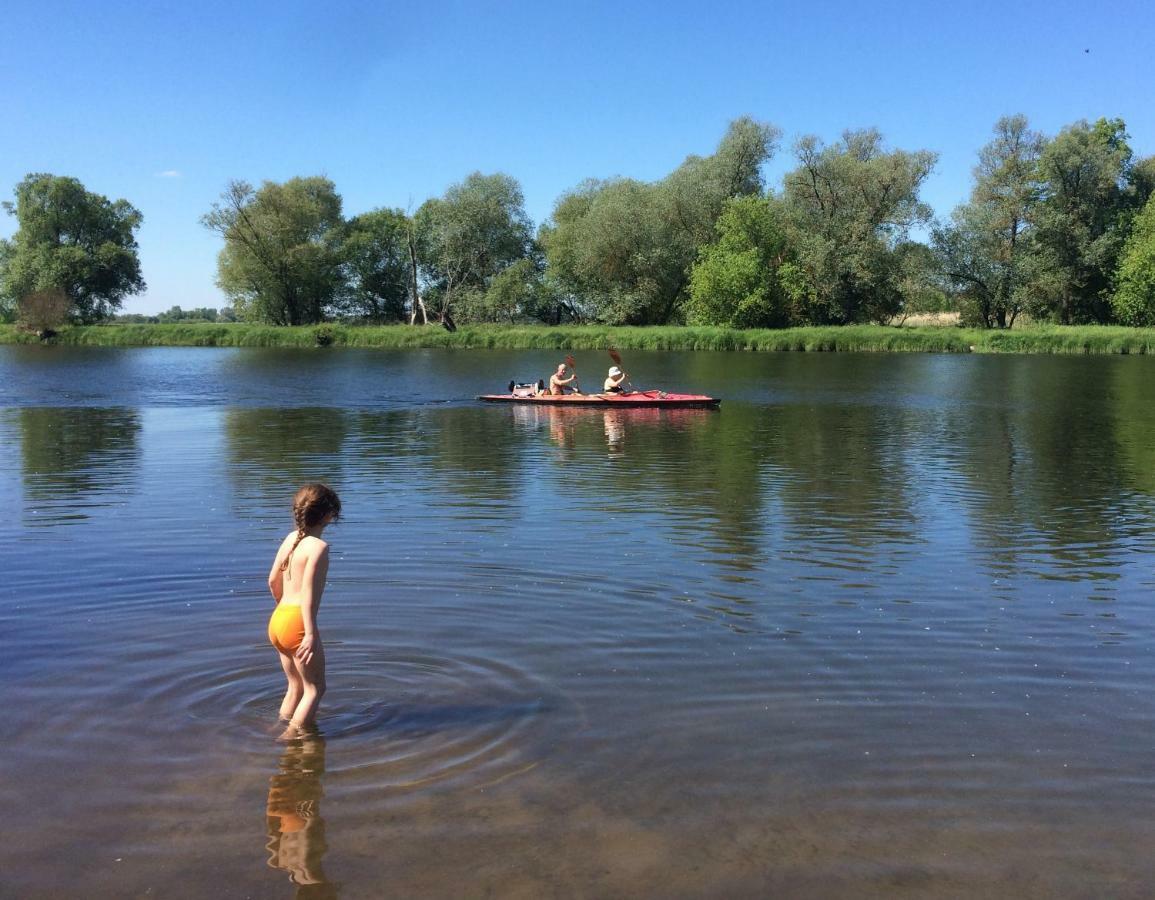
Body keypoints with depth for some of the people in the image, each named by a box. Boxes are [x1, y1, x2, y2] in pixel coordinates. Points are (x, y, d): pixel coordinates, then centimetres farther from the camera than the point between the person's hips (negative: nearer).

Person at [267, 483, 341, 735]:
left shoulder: (291, 538, 9)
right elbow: (308, 593, -20)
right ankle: (293, 735, 4)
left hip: (277, 620, 8)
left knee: (296, 686, 23)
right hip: (297, 623, -8)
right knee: (315, 688, 7)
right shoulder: (319, 546, -14)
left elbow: (273, 580, 16)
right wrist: (311, 634, -21)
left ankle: (282, 728, 30)